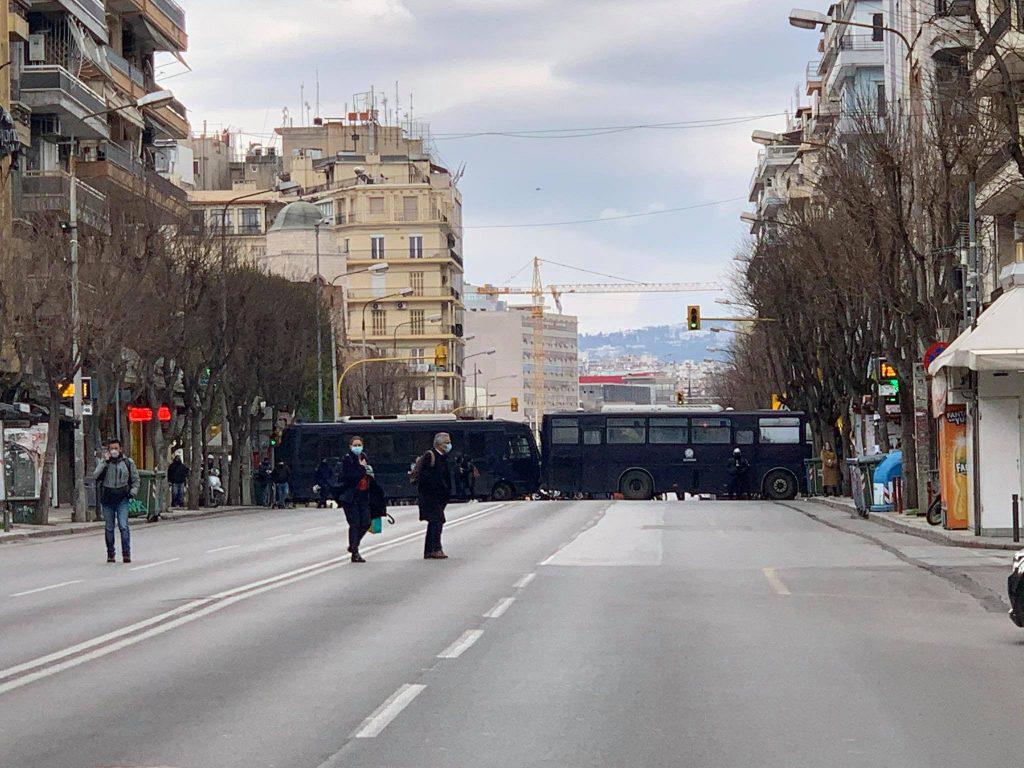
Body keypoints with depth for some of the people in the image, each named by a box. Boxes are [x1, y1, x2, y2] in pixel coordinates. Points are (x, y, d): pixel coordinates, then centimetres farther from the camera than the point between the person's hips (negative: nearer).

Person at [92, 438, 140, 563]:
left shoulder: (128, 462, 7)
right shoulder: (104, 463, 6)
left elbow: (135, 479, 14)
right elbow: (95, 476, -10)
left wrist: (133, 492, 0)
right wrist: (105, 462, -13)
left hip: (122, 498, -1)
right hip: (107, 499, 1)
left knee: (123, 526, -13)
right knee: (109, 528, 4)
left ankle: (126, 553, -11)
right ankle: (110, 554, 12)